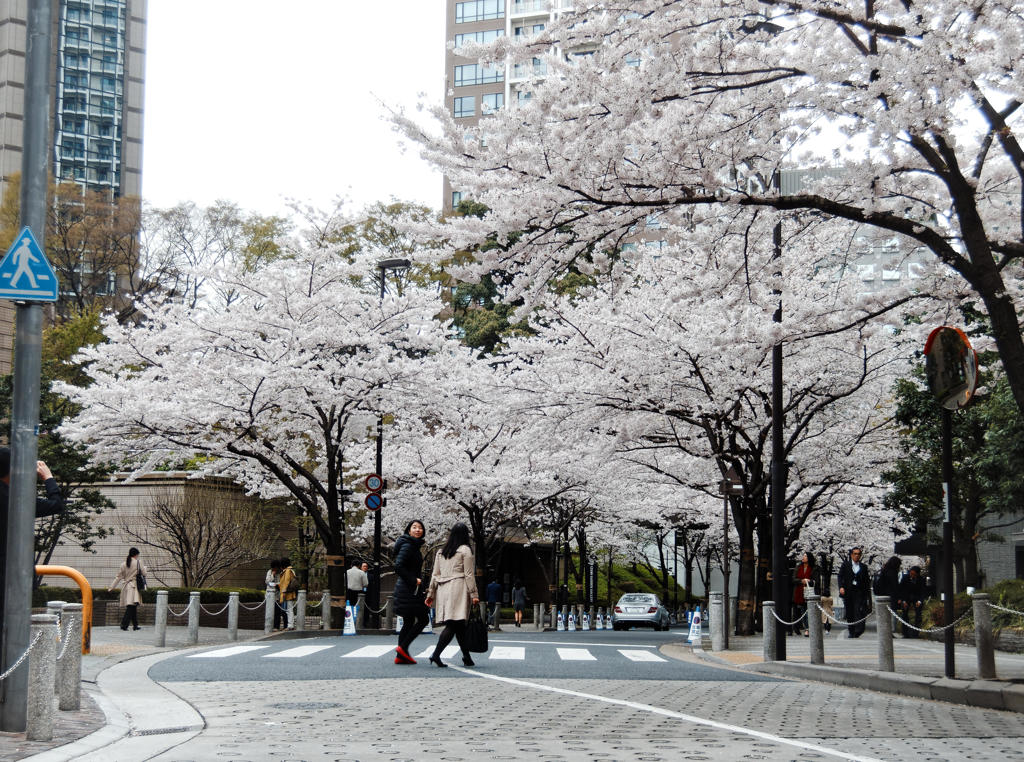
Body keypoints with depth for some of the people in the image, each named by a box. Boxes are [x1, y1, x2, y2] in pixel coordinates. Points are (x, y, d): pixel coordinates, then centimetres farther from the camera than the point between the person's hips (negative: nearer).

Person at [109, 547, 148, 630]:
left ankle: (135, 625, 19)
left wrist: (112, 586, 17)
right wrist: (146, 569, 22)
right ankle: (124, 624, -17)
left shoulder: (124, 564, 8)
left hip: (125, 586, 6)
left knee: (133, 607, 14)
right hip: (134, 586, -6)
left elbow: (119, 576, 10)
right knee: (131, 607, -7)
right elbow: (144, 573, -1)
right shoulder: (138, 562, -5)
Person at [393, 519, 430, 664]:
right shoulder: (407, 546, -13)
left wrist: (422, 587, 19)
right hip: (408, 589, -10)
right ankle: (403, 647, -7)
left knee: (408, 622, 9)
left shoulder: (415, 546, 17)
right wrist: (413, 580, -18)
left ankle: (401, 656, 10)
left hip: (412, 589, 10)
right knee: (423, 619, -8)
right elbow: (398, 566, -23)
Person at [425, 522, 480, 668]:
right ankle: (436, 655, -23)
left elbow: (435, 575, 16)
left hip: (443, 590, 7)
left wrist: (431, 594, 19)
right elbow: (469, 575, -5)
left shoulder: (440, 552, 16)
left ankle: (467, 657, 11)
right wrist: (474, 594, -4)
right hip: (458, 589, -7)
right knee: (455, 624, -9)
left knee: (459, 625, 10)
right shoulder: (465, 550, -1)